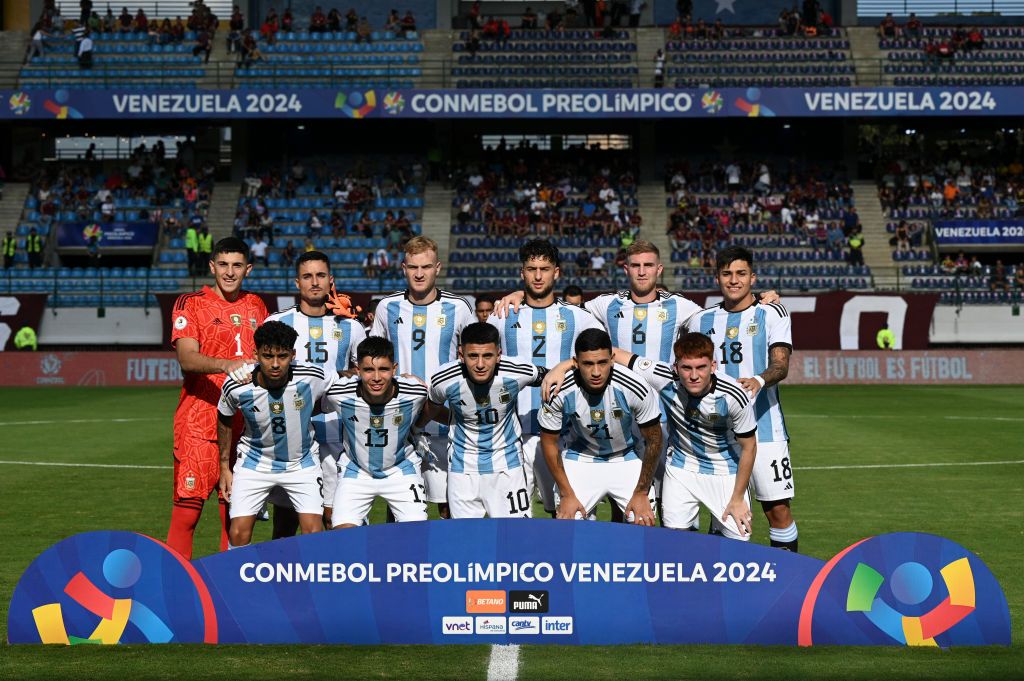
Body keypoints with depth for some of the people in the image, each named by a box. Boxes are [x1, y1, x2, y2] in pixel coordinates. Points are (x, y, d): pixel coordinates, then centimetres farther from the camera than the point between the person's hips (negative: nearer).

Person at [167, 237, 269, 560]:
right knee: (188, 507, -8)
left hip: (243, 423, 5)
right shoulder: (190, 303, -1)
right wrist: (226, 365, -31)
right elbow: (187, 358, -15)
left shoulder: (256, 306, 15)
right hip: (199, 421, -5)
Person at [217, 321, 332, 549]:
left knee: (314, 531, -11)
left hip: (302, 463, 0)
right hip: (254, 462, 0)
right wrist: (224, 467, 5)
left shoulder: (313, 378, -25)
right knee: (239, 533, -8)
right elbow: (225, 420, 0)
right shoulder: (236, 387, -22)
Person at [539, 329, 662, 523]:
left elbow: (653, 441, -11)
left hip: (626, 458, 0)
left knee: (644, 524, -13)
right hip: (580, 458, 0)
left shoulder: (636, 389, -27)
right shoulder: (560, 392, -25)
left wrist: (641, 493, -7)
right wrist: (567, 495, -8)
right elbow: (549, 442, -8)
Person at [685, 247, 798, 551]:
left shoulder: (772, 314, 2)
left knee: (779, 508, -4)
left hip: (763, 426, -3)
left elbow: (781, 364, -11)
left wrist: (759, 381, -29)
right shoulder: (701, 320, 12)